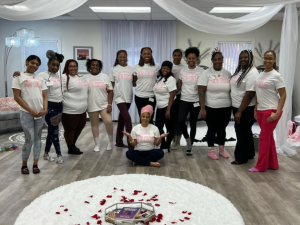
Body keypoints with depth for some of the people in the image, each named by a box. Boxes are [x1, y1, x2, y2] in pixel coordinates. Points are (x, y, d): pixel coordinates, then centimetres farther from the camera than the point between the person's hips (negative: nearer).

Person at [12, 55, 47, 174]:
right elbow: (17, 97, -6)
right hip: (26, 113, -4)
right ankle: (24, 164, 13)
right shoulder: (19, 77, 1)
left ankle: (35, 164, 17)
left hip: (40, 114, 5)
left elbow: (44, 96, 12)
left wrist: (45, 109, -7)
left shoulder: (40, 79, 15)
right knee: (29, 139, -6)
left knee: (37, 138, 7)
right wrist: (31, 111, -13)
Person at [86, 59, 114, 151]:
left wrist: (109, 104, -8)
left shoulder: (104, 76, 3)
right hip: (92, 106, 1)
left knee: (108, 122, -14)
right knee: (94, 125, 7)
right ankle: (97, 144, 19)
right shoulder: (86, 78, 4)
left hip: (104, 105, -1)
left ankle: (111, 141, 7)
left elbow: (110, 91, 0)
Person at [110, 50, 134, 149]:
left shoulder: (131, 69, 6)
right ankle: (131, 144, -12)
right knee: (127, 118, -15)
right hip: (119, 97, -3)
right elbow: (111, 85, 4)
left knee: (122, 119, 14)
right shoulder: (114, 69, 1)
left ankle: (119, 141, 26)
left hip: (128, 97, 3)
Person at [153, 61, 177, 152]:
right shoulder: (159, 78, 12)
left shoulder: (171, 79, -12)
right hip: (160, 107, 8)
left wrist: (168, 110, -21)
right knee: (158, 126, 9)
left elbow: (172, 96, -17)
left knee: (169, 127, 4)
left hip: (167, 107, -8)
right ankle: (163, 145, 22)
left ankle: (167, 146, 15)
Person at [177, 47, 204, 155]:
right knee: (181, 120, -18)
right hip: (184, 100, 1)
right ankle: (187, 138, 9)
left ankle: (190, 146, 20)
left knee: (193, 123, 6)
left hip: (196, 101, -1)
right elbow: (179, 86, 11)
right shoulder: (182, 70, 5)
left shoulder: (201, 71, -2)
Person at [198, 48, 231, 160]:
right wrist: (202, 108, -15)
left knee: (222, 128, 15)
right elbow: (201, 91, -10)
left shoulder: (228, 73, 6)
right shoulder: (206, 73, -6)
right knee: (212, 129, 7)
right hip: (211, 108, -3)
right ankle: (211, 150, 20)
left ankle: (222, 149, 29)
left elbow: (231, 90, 12)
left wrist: (233, 105, 9)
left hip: (226, 108, 4)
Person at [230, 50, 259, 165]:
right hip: (238, 107, 9)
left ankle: (241, 158, 12)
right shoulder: (240, 70, 10)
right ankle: (249, 154, 32)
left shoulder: (252, 73, -19)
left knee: (242, 132, 0)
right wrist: (237, 110, 14)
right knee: (245, 131, 18)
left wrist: (240, 112, -24)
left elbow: (249, 95, -24)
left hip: (246, 109, -9)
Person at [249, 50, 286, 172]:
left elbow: (283, 95, -11)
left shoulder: (276, 76, -8)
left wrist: (277, 113, -18)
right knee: (268, 137, 13)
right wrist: (255, 109, 12)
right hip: (260, 111, 7)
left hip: (271, 111, -7)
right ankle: (273, 164, 25)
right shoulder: (260, 75, 12)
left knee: (264, 137, -3)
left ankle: (261, 166, 8)